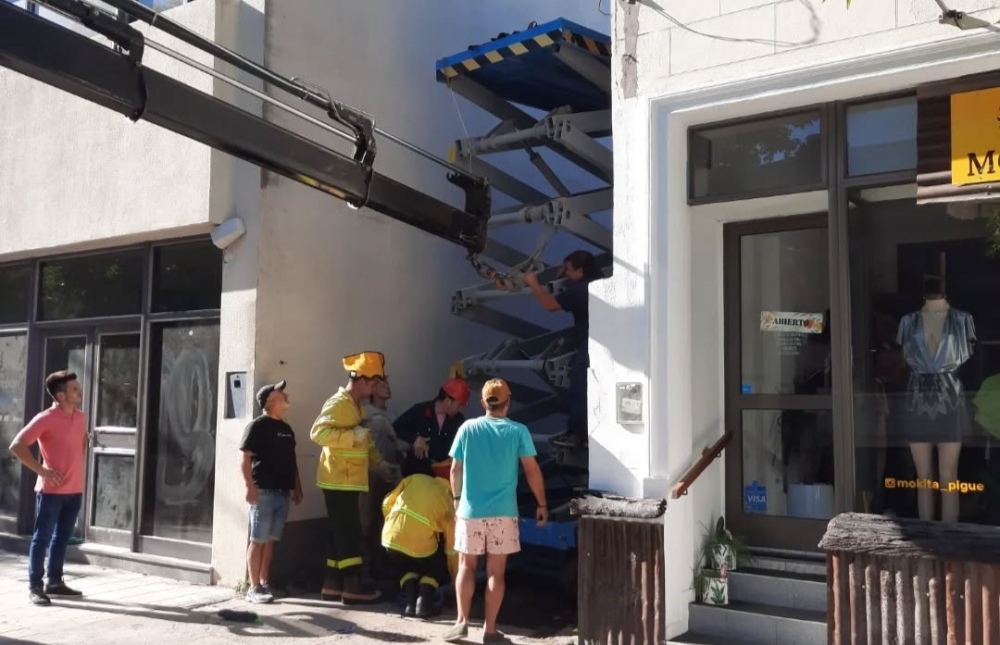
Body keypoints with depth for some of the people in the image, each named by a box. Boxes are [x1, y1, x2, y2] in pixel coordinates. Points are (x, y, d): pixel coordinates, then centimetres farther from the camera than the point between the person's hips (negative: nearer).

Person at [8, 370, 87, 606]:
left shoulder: (81, 417, 6)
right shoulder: (45, 419, -15)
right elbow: (17, 445, -16)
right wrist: (41, 470, -17)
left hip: (75, 489, 6)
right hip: (51, 490, -6)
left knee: (62, 537, 14)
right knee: (42, 537, 2)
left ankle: (55, 582, 24)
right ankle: (35, 586, 9)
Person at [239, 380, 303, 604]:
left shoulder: (286, 428, 17)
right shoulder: (257, 426, -6)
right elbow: (246, 459, -12)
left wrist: (297, 487, 19)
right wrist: (251, 487, -19)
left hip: (283, 492, 7)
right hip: (264, 492, -7)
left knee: (271, 540, 11)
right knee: (258, 540, -3)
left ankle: (265, 583, 18)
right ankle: (254, 587, 2)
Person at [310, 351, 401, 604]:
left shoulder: (356, 405, 17)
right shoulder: (338, 403, -14)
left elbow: (365, 443, 24)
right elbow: (317, 432, -27)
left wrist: (381, 465, 13)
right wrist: (354, 435, -27)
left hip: (348, 481, 10)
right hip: (338, 481, -10)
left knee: (342, 533, 12)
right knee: (348, 533, -7)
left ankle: (333, 585, 19)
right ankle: (353, 586, -2)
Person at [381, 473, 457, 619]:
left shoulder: (415, 479, 16)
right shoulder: (447, 501, 12)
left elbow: (387, 504, 17)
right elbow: (450, 539, 17)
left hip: (391, 538, 2)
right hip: (420, 545, -2)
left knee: (406, 567, 33)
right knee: (437, 567, 28)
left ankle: (411, 601, 9)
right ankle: (424, 601, 5)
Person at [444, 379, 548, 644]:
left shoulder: (468, 428, -1)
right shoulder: (518, 431, -4)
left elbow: (455, 469, 4)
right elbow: (532, 470, -4)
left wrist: (457, 498, 19)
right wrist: (542, 504, 6)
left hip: (470, 509, 1)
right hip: (503, 511, -1)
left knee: (466, 566, 14)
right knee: (496, 570, 6)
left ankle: (462, 621, 9)